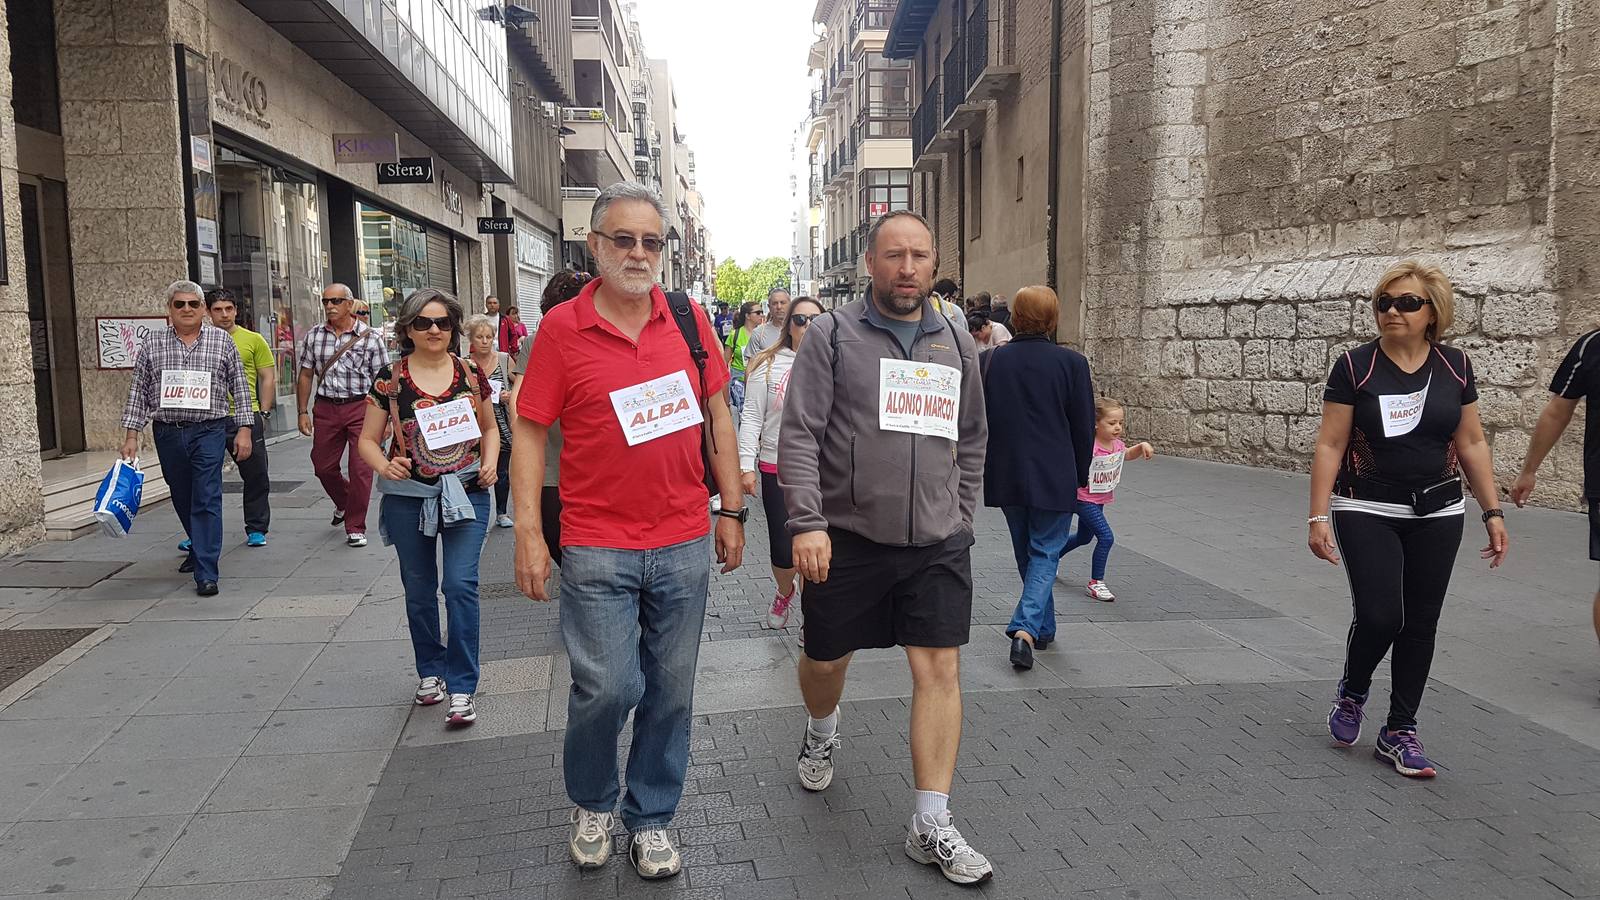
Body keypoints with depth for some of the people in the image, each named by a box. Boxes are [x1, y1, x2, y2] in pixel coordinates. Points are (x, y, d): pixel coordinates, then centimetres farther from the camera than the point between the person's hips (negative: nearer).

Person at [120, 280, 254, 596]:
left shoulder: (222, 341, 3)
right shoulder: (152, 344, 7)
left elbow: (240, 388, 4)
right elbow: (138, 391, 8)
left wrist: (244, 429, -2)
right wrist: (131, 435, 4)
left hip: (209, 431, -3)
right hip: (167, 433, 3)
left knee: (206, 500, -9)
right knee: (182, 499, 15)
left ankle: (206, 573, -10)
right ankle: (198, 548, 38)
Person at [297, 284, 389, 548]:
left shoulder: (370, 337, -3)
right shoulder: (314, 335, 7)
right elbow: (305, 376, 12)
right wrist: (303, 412, 6)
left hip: (361, 407, -4)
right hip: (326, 408, 4)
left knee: (361, 469, -5)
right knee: (323, 466, 12)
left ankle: (355, 527, 9)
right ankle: (343, 503, 42)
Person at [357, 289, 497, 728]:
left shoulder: (471, 374, 2)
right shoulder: (390, 379, -2)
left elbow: (489, 428, 15)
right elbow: (368, 439, 3)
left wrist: (489, 462, -4)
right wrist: (384, 465, -18)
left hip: (465, 492, -1)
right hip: (408, 496, 1)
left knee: (460, 584, -11)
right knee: (419, 589, 13)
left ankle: (462, 688, -2)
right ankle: (431, 671, 34)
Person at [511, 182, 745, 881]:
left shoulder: (690, 321, 5)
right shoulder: (561, 329, -4)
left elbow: (717, 416, 11)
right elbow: (529, 431, -3)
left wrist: (732, 510, 9)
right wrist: (528, 535, -9)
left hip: (685, 546, 3)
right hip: (597, 549, -3)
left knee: (670, 692, 11)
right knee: (607, 687, -3)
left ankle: (652, 818, 31)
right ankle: (591, 805, 27)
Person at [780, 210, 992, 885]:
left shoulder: (957, 344, 9)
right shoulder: (832, 335, -4)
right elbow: (798, 435, -10)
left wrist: (961, 519, 14)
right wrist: (807, 523, -20)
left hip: (937, 546, 3)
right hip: (846, 539, -2)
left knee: (940, 671, -2)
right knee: (826, 659, 15)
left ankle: (931, 826, 8)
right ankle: (822, 732, 49)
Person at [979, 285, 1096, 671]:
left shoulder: (990, 361, -4)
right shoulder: (1072, 363, -10)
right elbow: (1084, 426, -4)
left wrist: (981, 469, 14)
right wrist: (1080, 476, 8)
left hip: (1006, 475, 3)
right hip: (1054, 477, -3)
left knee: (1026, 552, 19)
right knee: (1046, 552, 7)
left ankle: (1042, 627, 32)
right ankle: (1026, 628, -11)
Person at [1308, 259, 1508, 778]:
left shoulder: (1455, 366, 2)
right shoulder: (1355, 366, -8)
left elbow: (1472, 444, 8)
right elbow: (1330, 446, -8)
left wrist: (1492, 511, 5)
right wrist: (1318, 516, -12)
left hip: (1437, 516, 3)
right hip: (1367, 515, -3)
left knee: (1419, 625, 6)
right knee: (1379, 617, -12)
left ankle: (1399, 732, 20)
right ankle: (1351, 694, 20)